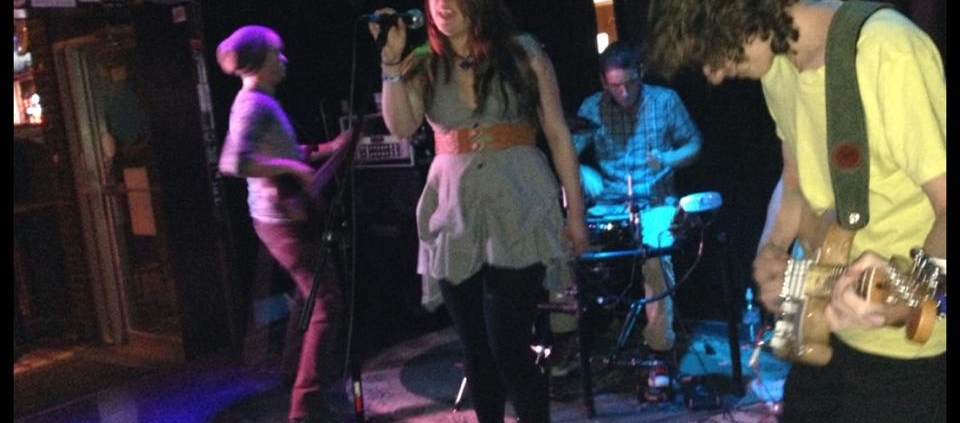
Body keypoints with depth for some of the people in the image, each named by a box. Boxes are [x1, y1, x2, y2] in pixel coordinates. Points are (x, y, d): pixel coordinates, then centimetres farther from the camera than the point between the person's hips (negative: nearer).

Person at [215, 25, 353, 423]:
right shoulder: (255, 104, -20)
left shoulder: (259, 101, 12)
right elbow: (233, 162, -34)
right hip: (286, 219, -11)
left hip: (283, 215, 11)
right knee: (327, 304, -9)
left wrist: (327, 149, 13)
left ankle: (299, 369, 42)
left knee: (309, 293, 26)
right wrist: (292, 169, -28)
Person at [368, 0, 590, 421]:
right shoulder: (424, 64, 9)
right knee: (475, 347, 10)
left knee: (509, 345, -8)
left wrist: (575, 211, 1)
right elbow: (401, 125, -7)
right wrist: (391, 59, -12)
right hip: (453, 212, 3)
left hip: (517, 209, -3)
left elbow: (558, 134, 4)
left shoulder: (524, 54, 3)